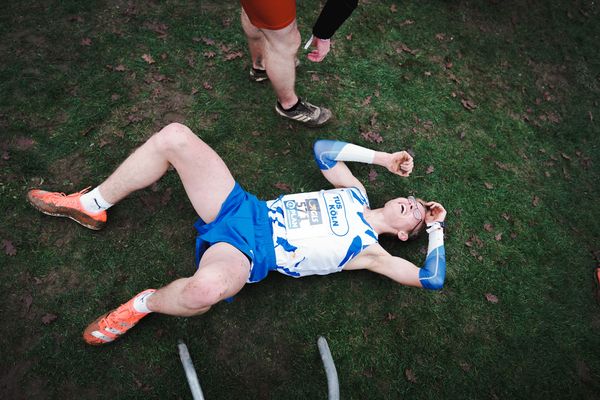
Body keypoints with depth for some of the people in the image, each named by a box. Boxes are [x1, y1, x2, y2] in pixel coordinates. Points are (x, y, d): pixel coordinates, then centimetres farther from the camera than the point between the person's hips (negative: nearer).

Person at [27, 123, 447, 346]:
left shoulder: (368, 251, 1)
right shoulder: (355, 193, 16)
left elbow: (432, 280, -4)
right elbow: (322, 149, 21)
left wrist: (436, 228, 6)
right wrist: (383, 157, 19)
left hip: (247, 254, -6)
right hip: (246, 210, 6)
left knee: (207, 286, -44)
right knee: (173, 136, -11)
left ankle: (145, 303, -4)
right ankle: (92, 206, 8)